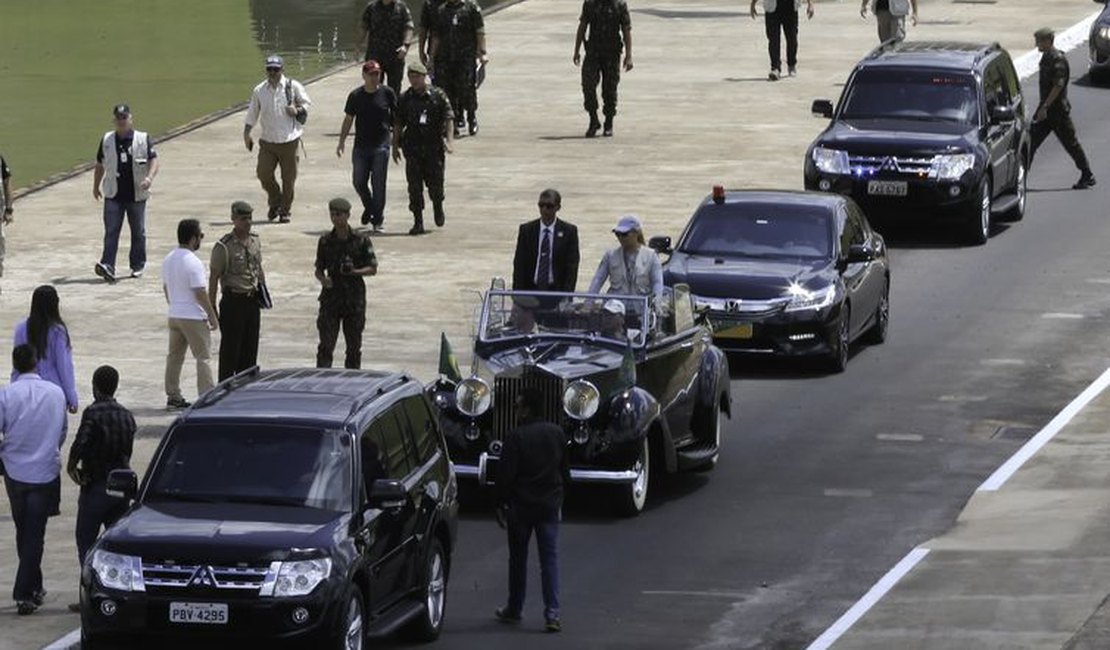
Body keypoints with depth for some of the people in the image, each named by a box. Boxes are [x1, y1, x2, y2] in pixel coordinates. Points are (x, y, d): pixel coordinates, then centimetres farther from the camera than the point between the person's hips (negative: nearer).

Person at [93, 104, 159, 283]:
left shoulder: (143, 140, 0)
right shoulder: (107, 140, 7)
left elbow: (153, 161, -7)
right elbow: (100, 165, 18)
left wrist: (149, 177, -25)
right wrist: (96, 186, 22)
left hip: (137, 194, -1)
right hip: (113, 195, 1)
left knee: (138, 232, 9)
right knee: (111, 231, -9)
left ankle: (138, 265, 22)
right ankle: (107, 266, -17)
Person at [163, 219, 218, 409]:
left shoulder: (168, 260, 7)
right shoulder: (193, 263, -19)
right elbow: (200, 293, -19)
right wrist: (212, 316, -12)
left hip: (174, 315, 8)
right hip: (193, 317, -8)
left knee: (174, 356, 13)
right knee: (203, 358, -2)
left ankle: (173, 396, 17)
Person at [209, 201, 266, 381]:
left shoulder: (255, 241, 7)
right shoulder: (224, 246, -13)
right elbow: (213, 277, -12)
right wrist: (212, 308, -13)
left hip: (252, 299, 6)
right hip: (233, 300, -6)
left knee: (250, 346, 11)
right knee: (230, 347, -2)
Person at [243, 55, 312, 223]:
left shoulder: (293, 87, -1)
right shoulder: (259, 90, 4)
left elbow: (306, 102, 10)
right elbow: (252, 114, 11)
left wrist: (298, 110, -11)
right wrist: (246, 133, 5)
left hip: (289, 140, -2)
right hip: (267, 140, 2)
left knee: (288, 178, 1)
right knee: (263, 173, -4)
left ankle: (285, 210, 16)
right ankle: (275, 202, 22)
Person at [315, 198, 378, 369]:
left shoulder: (361, 241, -2)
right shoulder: (325, 241, 4)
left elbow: (373, 269, 1)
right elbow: (319, 269, 9)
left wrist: (355, 271, -17)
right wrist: (323, 279, -14)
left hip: (354, 297, -1)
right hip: (331, 296, 1)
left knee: (354, 345, 8)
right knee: (326, 344, -8)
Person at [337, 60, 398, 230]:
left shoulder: (387, 93, -1)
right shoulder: (356, 96, 3)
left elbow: (397, 115, 8)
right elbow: (348, 119, 8)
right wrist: (342, 141, 2)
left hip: (381, 145, -2)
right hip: (361, 144, 2)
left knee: (378, 184, -4)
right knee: (359, 182, 5)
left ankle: (377, 219, 4)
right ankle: (369, 207, 32)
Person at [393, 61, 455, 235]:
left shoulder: (438, 96, -2)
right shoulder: (405, 98, 5)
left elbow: (448, 120, -3)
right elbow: (398, 124, 10)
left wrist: (448, 141, -15)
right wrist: (395, 146, 7)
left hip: (434, 147, -2)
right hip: (413, 147, 2)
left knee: (435, 183, 1)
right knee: (414, 186, -3)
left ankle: (438, 208, 32)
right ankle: (418, 222, 3)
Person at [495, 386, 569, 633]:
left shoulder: (516, 437, -13)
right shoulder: (557, 434, 4)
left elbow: (505, 474, -13)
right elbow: (565, 471, 13)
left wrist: (503, 502, -1)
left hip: (521, 505, -3)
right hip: (550, 506, 3)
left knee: (518, 558, 11)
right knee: (550, 559, 1)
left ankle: (514, 609, 23)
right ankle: (552, 613, -9)